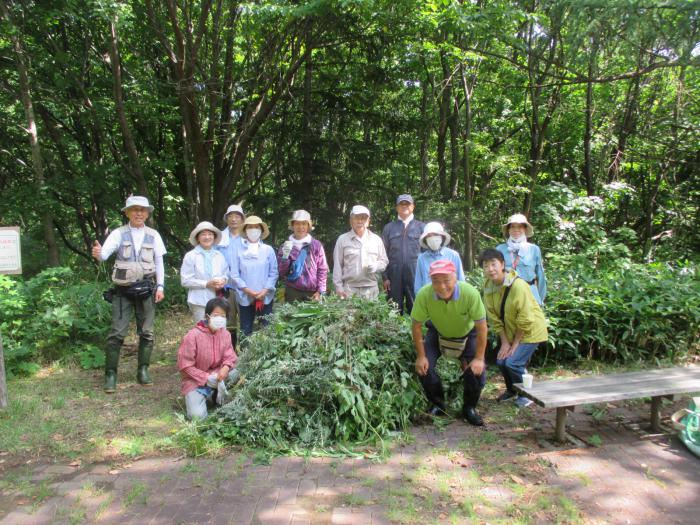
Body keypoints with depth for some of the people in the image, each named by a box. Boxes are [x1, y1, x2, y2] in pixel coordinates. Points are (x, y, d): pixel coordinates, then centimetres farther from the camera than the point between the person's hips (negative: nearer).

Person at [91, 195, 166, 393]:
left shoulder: (153, 235, 5)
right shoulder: (119, 233, -1)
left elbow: (159, 262, 6)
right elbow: (105, 253, -15)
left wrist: (160, 286, -1)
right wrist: (98, 253, -39)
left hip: (146, 289, 2)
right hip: (123, 290, -2)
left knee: (146, 332, 7)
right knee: (117, 333, -4)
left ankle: (143, 370, 19)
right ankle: (110, 373, 5)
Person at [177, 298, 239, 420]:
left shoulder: (225, 334, -6)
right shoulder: (193, 336, -20)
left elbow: (229, 357, -6)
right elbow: (184, 366, -17)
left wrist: (226, 367, -30)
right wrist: (206, 378, -21)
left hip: (216, 376, 4)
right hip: (196, 381, -4)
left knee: (234, 373, -26)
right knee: (197, 415, -24)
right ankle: (200, 398, 10)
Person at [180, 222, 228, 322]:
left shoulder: (219, 256, 9)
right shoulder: (190, 256, -4)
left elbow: (226, 274, 17)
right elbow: (185, 281, -8)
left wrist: (223, 281, -8)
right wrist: (207, 284, -16)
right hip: (199, 302, -4)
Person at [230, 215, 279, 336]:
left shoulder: (268, 250, 1)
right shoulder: (239, 251, -1)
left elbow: (274, 273, 1)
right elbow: (234, 275, -2)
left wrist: (265, 291, -11)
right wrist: (248, 290, -12)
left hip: (265, 297, 0)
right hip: (245, 298, 0)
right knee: (246, 331, 7)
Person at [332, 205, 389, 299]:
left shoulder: (376, 239, 13)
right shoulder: (342, 240, 7)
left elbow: (384, 261, 16)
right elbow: (337, 266, 6)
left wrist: (375, 266, -6)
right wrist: (339, 288, 0)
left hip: (371, 289, 2)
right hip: (349, 289, -2)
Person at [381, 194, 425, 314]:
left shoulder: (422, 227, 8)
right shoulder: (389, 228, 10)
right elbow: (383, 254, 8)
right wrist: (385, 277, 0)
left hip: (416, 276, -1)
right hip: (394, 276, 1)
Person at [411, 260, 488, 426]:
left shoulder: (470, 293, -36)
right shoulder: (424, 294, -33)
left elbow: (481, 327, -24)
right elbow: (416, 326, -17)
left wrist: (479, 358, -21)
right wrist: (421, 356, -15)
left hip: (467, 334, -1)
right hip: (437, 333, 1)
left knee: (477, 371, -14)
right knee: (424, 367, -14)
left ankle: (469, 408, 14)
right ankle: (437, 404, 14)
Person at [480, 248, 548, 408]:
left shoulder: (518, 286, -29)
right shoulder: (488, 288, -9)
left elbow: (525, 320, -24)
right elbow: (495, 319, -2)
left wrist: (515, 344, -17)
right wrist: (505, 342, -5)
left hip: (531, 330, -6)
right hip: (511, 332, 6)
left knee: (513, 363, -14)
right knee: (501, 361, 4)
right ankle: (512, 390, 32)